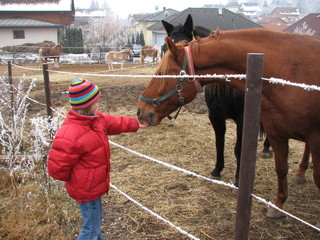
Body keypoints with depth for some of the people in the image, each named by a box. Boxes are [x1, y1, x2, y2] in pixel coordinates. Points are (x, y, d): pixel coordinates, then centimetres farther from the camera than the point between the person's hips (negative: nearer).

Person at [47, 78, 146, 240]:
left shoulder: (95, 119, -4)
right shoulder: (69, 136, -33)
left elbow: (114, 123, 15)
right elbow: (56, 168, -26)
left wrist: (135, 124, 26)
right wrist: (73, 179, -8)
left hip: (94, 184, 9)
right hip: (86, 189, -9)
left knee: (95, 222, 28)